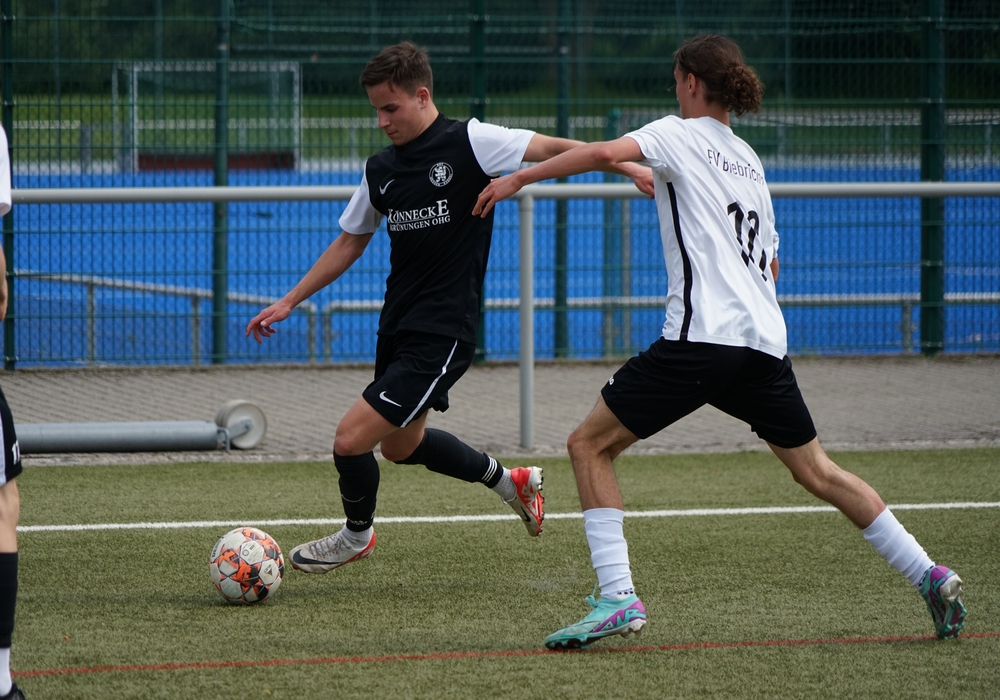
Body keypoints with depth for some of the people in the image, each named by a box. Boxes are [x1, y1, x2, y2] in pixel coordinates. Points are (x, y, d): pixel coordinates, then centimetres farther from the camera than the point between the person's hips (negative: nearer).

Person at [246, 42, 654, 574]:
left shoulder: (468, 143, -11)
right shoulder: (380, 170, 8)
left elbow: (556, 149, -13)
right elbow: (350, 243, 19)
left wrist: (629, 167, -26)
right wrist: (289, 302, 16)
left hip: (442, 334, -8)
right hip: (398, 326, 8)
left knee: (351, 439, -11)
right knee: (400, 445, 22)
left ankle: (357, 536, 18)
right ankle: (507, 480, 43)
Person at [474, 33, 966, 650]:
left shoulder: (680, 135, 3)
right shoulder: (750, 160, 23)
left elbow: (605, 153, -16)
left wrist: (520, 178, -6)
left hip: (701, 338, -7)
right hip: (765, 341, 7)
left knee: (590, 444, 1)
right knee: (816, 470, 18)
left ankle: (619, 597, -12)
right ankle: (930, 577, 13)